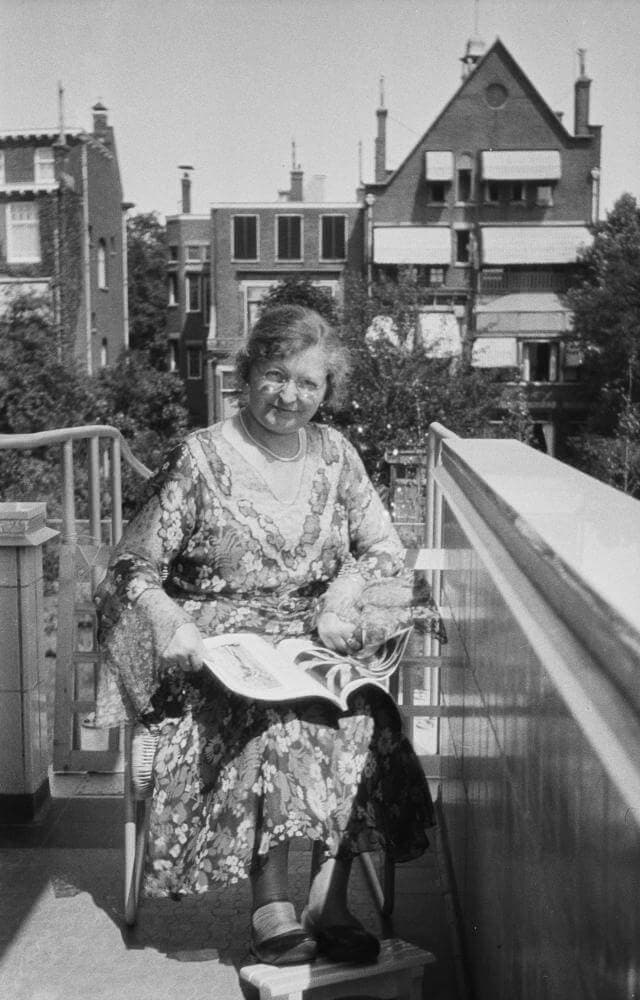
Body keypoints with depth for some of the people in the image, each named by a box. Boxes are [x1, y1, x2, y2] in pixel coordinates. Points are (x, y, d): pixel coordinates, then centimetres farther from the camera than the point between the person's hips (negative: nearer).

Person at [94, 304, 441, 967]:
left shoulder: (334, 453, 9)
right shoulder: (201, 457, -4)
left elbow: (384, 548, 9)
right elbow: (136, 565, -4)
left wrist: (343, 592, -11)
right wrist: (170, 624, -23)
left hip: (318, 638, 3)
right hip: (218, 642, -3)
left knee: (360, 714, -26)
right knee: (276, 719, -32)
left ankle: (330, 901, -17)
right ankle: (272, 908, -23)